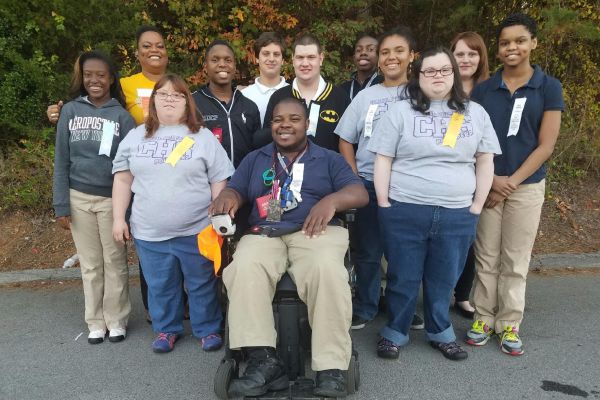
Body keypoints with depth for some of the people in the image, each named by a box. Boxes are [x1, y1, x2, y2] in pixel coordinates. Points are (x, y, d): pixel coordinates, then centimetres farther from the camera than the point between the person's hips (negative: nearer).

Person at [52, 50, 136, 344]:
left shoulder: (122, 116, -1)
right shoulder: (70, 111, 4)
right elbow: (61, 161, 4)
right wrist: (61, 205, -1)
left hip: (112, 199, -2)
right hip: (79, 198, 2)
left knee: (115, 262, 6)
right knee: (90, 264, 10)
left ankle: (116, 320, 20)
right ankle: (95, 322, 23)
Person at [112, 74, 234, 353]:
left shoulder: (203, 137, 0)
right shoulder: (136, 137, 8)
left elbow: (218, 182, -1)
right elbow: (123, 179, 9)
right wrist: (119, 218, 3)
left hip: (196, 230, -2)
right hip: (150, 233, 3)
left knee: (202, 284, 10)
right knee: (160, 286, 15)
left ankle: (208, 329, 28)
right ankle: (166, 329, 35)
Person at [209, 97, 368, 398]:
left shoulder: (329, 159, 17)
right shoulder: (254, 159, 25)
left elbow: (360, 193, 5)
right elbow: (235, 191, 13)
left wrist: (332, 200, -17)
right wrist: (226, 197, -12)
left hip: (314, 233, -1)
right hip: (264, 235, 2)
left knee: (327, 271, -35)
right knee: (244, 268, -32)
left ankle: (331, 368, -28)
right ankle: (263, 360, -31)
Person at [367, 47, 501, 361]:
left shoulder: (475, 113, 9)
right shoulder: (400, 112, 1)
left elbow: (485, 162, 11)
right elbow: (383, 160, -1)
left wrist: (476, 207, 5)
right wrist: (384, 205, -5)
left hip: (457, 214, 2)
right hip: (405, 211, -2)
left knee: (444, 279, 14)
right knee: (403, 278, 8)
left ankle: (440, 333, 34)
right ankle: (394, 333, 26)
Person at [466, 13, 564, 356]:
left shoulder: (549, 87, 0)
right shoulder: (483, 89, 3)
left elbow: (546, 145, -4)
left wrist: (512, 181, -10)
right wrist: (490, 178, -9)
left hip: (527, 186, -1)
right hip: (487, 184, 1)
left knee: (516, 260, 7)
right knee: (486, 257, 7)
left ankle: (510, 324, 20)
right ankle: (484, 318, 20)